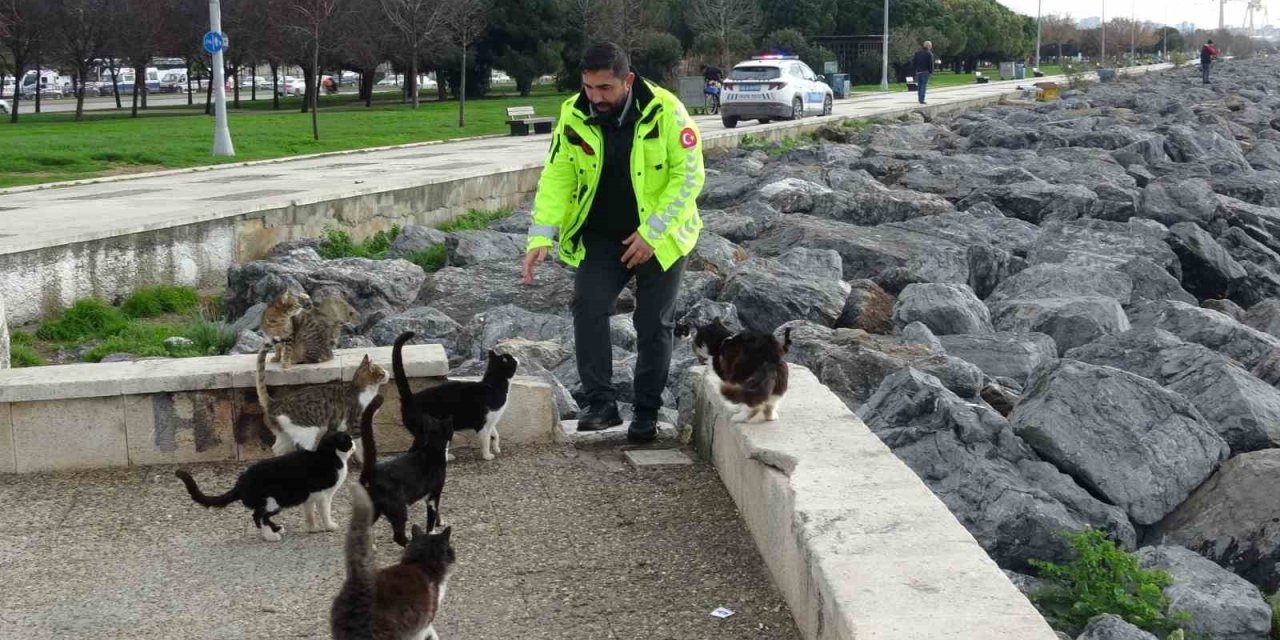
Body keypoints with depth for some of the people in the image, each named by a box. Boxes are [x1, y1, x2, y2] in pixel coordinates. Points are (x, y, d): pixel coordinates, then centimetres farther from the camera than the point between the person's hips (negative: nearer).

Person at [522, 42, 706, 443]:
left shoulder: (665, 111, -19)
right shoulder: (574, 115, -10)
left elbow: (689, 175, -16)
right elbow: (557, 176, -7)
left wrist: (651, 233, -21)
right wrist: (541, 236, -19)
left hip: (658, 239, -2)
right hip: (600, 237, 2)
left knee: (654, 325, 3)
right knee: (588, 306, -16)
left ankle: (647, 413, 18)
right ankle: (601, 403, -8)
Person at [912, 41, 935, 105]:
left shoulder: (917, 53, 10)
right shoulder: (929, 53, -6)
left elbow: (913, 62, 9)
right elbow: (931, 63, -9)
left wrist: (914, 70, 12)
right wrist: (931, 71, -2)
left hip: (918, 71, 5)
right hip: (925, 72, -5)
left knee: (919, 86, 11)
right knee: (924, 85, -5)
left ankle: (920, 99, 14)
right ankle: (922, 100, -10)